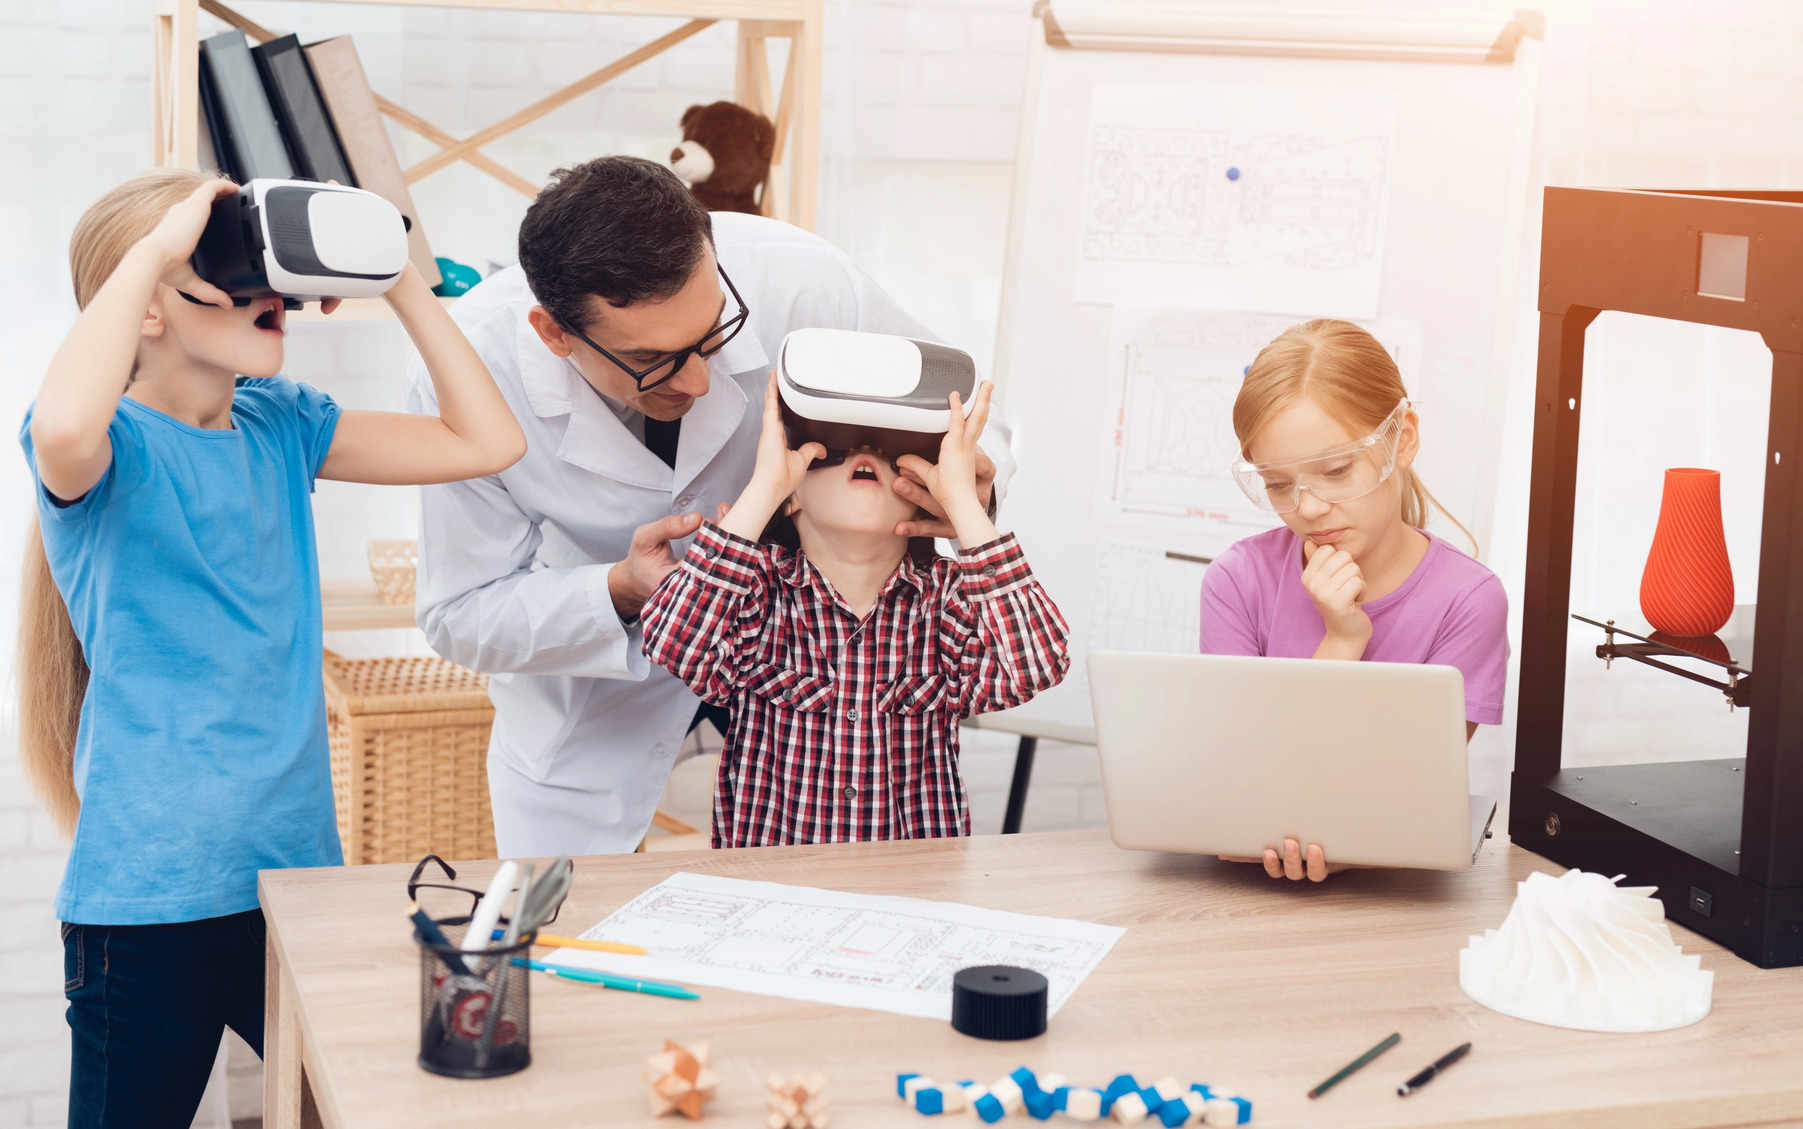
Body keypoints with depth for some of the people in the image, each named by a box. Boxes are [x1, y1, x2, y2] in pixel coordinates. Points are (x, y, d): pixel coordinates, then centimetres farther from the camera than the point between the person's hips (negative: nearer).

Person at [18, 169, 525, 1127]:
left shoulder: (280, 426, 8)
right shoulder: (112, 446, -11)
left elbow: (486, 443, 6)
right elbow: (66, 428, -37)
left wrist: (399, 280, 0)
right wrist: (156, 244, -26)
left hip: (298, 870, 6)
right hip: (149, 897, -6)